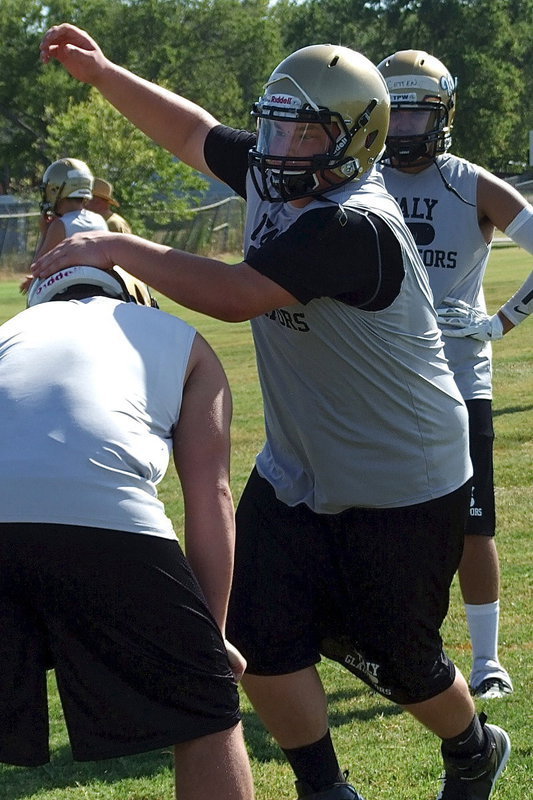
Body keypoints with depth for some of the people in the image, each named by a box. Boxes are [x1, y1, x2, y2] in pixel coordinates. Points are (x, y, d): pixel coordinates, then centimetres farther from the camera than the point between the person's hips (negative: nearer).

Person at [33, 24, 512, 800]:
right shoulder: (276, 178, -5)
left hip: (403, 488, -7)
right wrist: (104, 74, 4)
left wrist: (123, 250, -26)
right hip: (297, 471, 7)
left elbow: (238, 295, -33)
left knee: (394, 658, 9)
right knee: (262, 645, 2)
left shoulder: (355, 227, -30)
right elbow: (195, 133, 12)